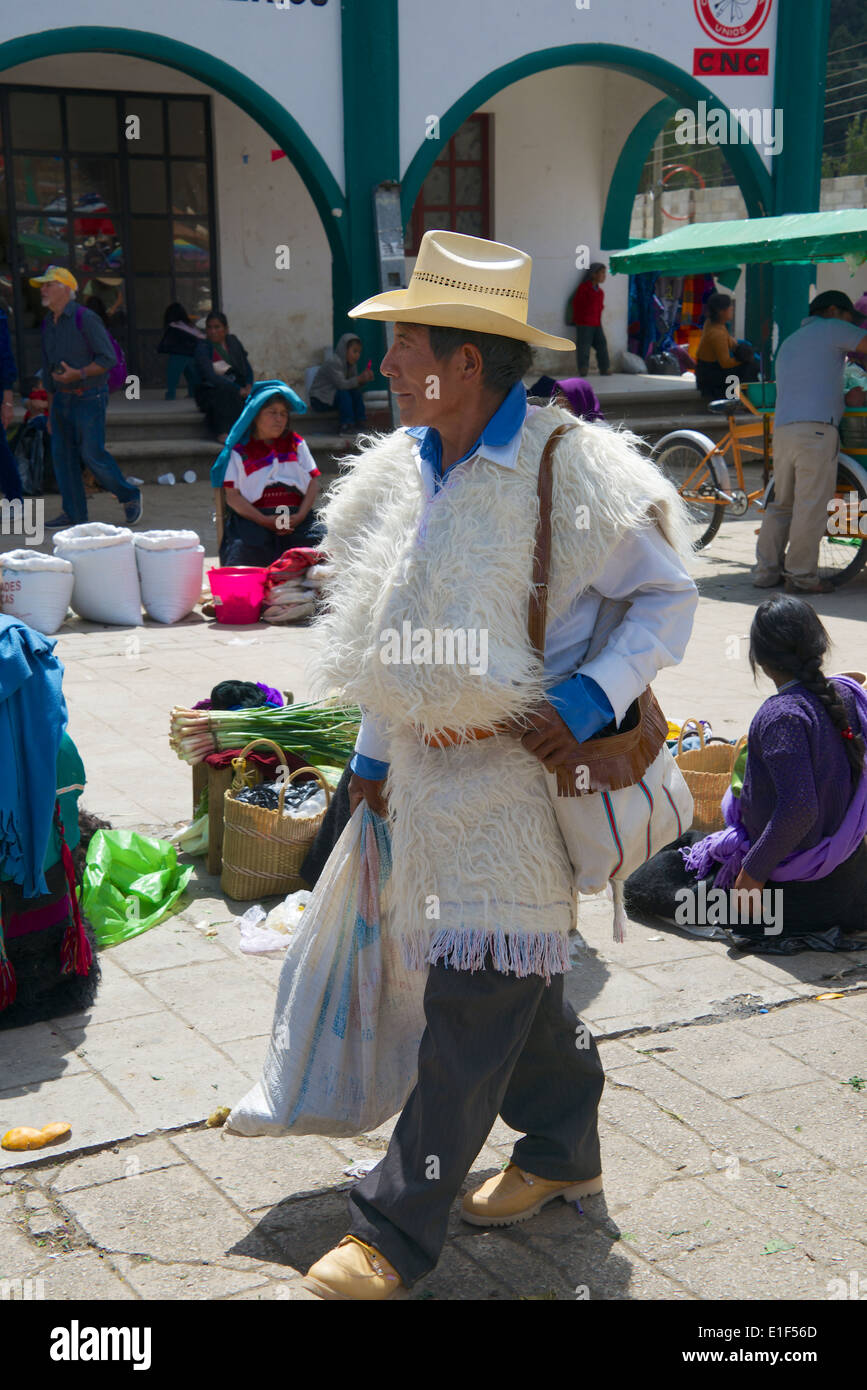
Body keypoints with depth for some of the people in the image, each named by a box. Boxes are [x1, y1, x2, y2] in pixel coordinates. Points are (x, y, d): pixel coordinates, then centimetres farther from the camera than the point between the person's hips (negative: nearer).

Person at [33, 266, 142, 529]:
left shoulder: (85, 318, -11)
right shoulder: (47, 323, 12)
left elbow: (108, 358, -13)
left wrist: (78, 374, -22)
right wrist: (51, 410, 19)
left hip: (88, 397, -8)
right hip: (62, 399, 8)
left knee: (92, 453, -10)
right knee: (62, 455, 5)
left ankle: (129, 497, 8)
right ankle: (74, 512, 12)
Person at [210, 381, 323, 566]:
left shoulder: (295, 443, 22)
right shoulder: (240, 450, 11)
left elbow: (313, 482, 14)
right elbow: (232, 496, 2)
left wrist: (300, 516, -5)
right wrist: (264, 521, -12)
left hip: (296, 517, 3)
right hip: (253, 520, -3)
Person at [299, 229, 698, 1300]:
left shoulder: (568, 468, -13)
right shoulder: (407, 471, 8)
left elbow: (667, 594, -7)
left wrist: (590, 701, -19)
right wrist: (375, 752, 20)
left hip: (520, 771, -7)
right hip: (432, 769, 7)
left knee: (475, 1000, -4)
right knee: (519, 978, 18)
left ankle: (396, 1230, 4)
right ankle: (563, 1152, 37)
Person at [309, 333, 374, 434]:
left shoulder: (351, 364, 6)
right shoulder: (333, 362, -21)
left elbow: (356, 384, 2)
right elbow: (341, 384, -30)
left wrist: (365, 378, -17)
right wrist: (360, 379, -34)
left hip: (332, 397, 8)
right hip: (319, 400, -8)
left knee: (356, 392, -10)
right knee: (343, 393, -29)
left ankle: (359, 424, -12)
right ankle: (346, 426, -29)